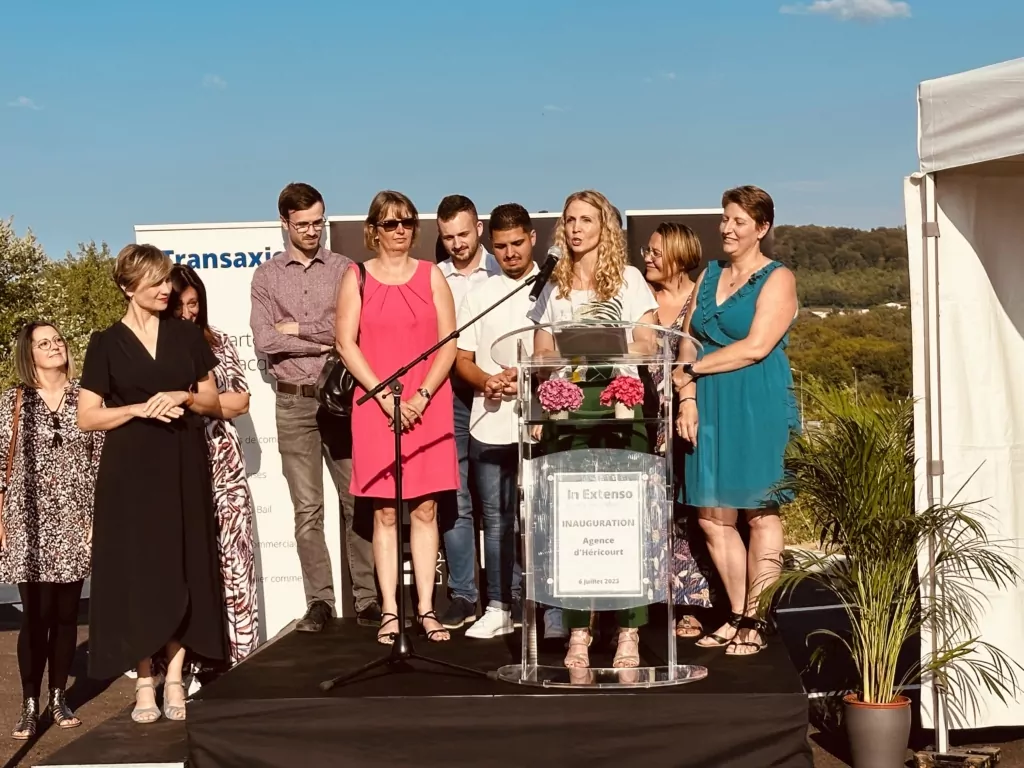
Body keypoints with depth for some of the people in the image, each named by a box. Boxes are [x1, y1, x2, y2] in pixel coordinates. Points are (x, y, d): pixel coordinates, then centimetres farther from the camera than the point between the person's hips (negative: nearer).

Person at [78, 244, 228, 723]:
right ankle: (145, 683, 3)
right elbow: (87, 417, -1)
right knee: (137, 569, -3)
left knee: (182, 568, 0)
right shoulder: (107, 343, 2)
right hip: (131, 470, -2)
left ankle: (174, 679, 6)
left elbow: (213, 402, 12)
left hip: (183, 467, 2)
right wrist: (141, 408, -14)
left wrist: (184, 397, -8)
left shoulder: (186, 335, 9)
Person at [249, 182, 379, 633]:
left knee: (356, 501, 1)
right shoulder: (267, 276, 7)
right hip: (294, 403, 1)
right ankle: (319, 600, 10)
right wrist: (324, 342, -7)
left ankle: (367, 598, 7)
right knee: (307, 509, 4)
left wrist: (298, 328, -6)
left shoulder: (344, 270, 6)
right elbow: (263, 340, -5)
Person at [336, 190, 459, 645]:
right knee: (385, 511, 0)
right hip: (375, 405, -1)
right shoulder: (357, 278, 6)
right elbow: (346, 343, -1)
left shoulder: (431, 275, 8)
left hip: (429, 406, 1)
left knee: (425, 509, 1)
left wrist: (422, 396, -9)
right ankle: (389, 612, 4)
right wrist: (385, 395, -10)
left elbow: (449, 344, 3)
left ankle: (426, 608, 5)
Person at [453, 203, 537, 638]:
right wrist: (487, 381, -9)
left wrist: (527, 375, -14)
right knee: (496, 518, 7)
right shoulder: (478, 296, 14)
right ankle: (499, 607, 14)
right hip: (490, 423, 3)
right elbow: (462, 360, 12)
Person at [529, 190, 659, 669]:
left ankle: (629, 633, -3)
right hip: (568, 407, 2)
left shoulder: (628, 278, 9)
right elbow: (541, 354, 13)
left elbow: (648, 344, 3)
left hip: (621, 401, -2)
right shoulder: (554, 285, 16)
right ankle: (578, 632, 2)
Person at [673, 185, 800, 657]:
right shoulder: (709, 274, 17)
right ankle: (736, 616, 14)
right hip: (710, 406, 6)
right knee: (713, 516, 4)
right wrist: (687, 398, -2)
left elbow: (756, 347, -12)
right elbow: (688, 341, 12)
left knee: (760, 512, -1)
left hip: (758, 406, -6)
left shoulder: (778, 279, -1)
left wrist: (692, 368, -7)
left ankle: (755, 623, 3)